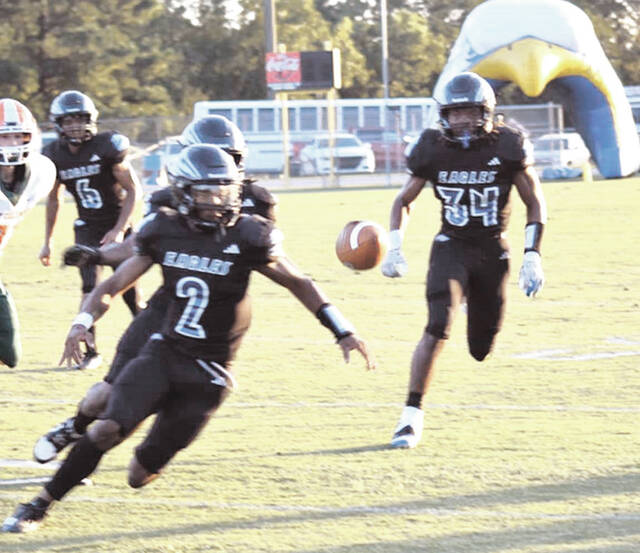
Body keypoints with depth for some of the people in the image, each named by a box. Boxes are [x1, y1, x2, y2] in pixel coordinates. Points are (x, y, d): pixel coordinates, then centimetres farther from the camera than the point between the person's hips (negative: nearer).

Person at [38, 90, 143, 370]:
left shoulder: (107, 147, -17)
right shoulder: (55, 155, -4)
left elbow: (133, 189, -11)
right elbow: (52, 200, 11)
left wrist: (119, 230, -17)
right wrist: (47, 241, 14)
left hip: (116, 224, -2)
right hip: (87, 228, 3)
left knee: (128, 287, -1)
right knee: (91, 286, -11)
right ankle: (90, 351, -4)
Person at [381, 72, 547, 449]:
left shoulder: (508, 147, -9)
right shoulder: (433, 149, -6)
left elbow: (535, 203, 0)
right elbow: (403, 201, 7)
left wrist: (532, 256, -9)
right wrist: (395, 248, -7)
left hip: (493, 252, 0)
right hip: (451, 248, 0)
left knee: (481, 350, 6)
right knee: (438, 328, -22)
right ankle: (413, 414, -15)